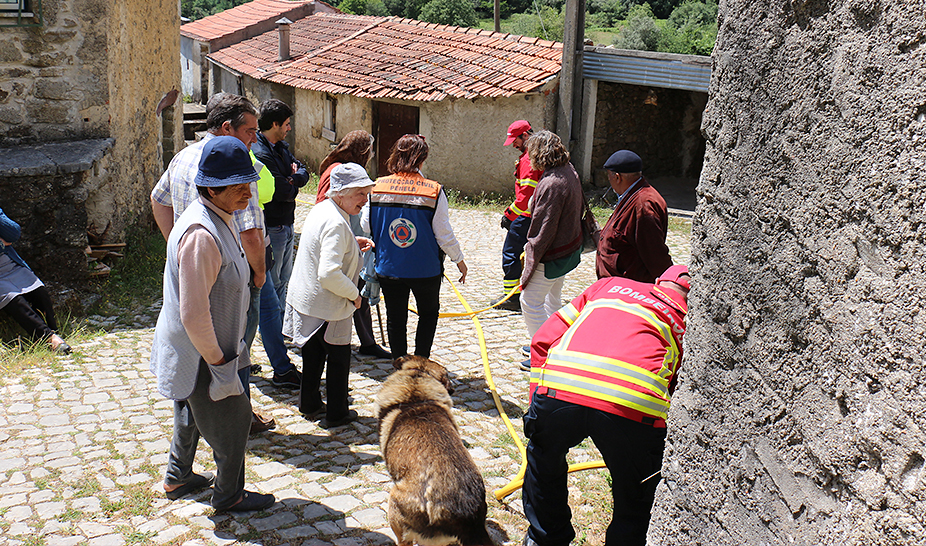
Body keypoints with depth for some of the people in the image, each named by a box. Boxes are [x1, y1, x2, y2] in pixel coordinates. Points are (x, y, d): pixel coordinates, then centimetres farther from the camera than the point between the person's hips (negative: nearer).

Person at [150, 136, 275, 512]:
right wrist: (218, 361, -20)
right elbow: (194, 315, -31)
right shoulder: (201, 235, -31)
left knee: (192, 412, 26)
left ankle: (177, 478, 47)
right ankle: (228, 495, 27)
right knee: (231, 420, 7)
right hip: (201, 354, -10)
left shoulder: (220, 220, 2)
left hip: (198, 348, 10)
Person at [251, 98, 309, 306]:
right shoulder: (260, 154, -22)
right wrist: (294, 187, -2)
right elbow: (283, 192, -24)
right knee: (272, 283, 2)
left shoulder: (281, 147, 9)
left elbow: (303, 171, 12)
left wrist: (293, 179, -10)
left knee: (283, 280, 19)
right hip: (272, 228, -10)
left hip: (286, 224, 10)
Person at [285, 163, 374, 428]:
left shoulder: (320, 209, 4)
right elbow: (329, 274, -34)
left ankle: (309, 404, 38)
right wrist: (354, 294, -19)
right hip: (328, 307, -9)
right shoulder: (336, 224, -27)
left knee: (313, 352, 23)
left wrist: (352, 244, 9)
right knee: (339, 357, 8)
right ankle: (336, 414, 20)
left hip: (304, 299, 9)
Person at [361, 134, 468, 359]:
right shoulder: (433, 191, -14)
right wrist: (459, 260, 5)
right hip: (425, 269, -1)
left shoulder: (377, 187, -6)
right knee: (429, 312, 20)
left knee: (395, 317, 14)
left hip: (387, 268, 2)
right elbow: (444, 234, -10)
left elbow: (365, 225, 3)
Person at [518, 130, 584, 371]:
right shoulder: (570, 173, 3)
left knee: (530, 302, 1)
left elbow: (544, 229, -26)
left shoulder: (551, 184, -27)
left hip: (552, 255, -10)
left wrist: (531, 259, -17)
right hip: (570, 248, 10)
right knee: (552, 298, 24)